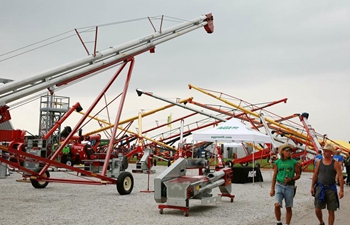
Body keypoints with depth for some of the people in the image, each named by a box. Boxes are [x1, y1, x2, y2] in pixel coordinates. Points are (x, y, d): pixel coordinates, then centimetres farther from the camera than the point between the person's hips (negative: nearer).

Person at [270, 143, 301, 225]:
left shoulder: (294, 162, -1)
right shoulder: (277, 162, 2)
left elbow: (298, 175, 4)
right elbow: (274, 176, 8)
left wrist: (291, 179, -16)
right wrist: (272, 189, 7)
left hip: (289, 187, 0)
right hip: (279, 185, 0)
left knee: (288, 208, 6)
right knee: (277, 205, -15)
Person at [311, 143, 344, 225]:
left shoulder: (335, 164, -5)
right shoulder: (319, 162, 3)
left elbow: (340, 177, -9)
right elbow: (315, 175, 9)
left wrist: (341, 190, -16)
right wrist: (312, 187, 6)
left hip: (331, 189, -2)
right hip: (320, 188, 2)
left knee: (331, 211, 3)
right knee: (317, 209, 2)